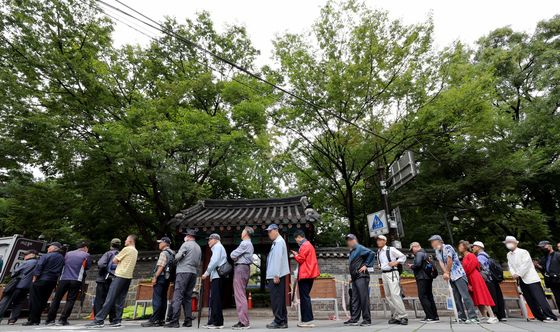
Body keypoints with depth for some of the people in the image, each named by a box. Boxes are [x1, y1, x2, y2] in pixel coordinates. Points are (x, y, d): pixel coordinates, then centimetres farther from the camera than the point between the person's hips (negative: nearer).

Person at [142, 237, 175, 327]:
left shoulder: (164, 253, -10)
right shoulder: (172, 253, 17)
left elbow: (161, 266, -18)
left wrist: (155, 277, -15)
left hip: (161, 277, -9)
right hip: (167, 278, 9)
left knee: (156, 299, -6)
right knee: (163, 299, 10)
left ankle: (154, 320, -5)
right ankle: (161, 319, 14)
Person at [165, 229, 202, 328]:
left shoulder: (186, 244, -3)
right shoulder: (199, 247, 17)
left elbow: (177, 257, -8)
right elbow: (199, 263, 16)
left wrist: (175, 257, 12)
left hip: (184, 271, -7)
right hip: (194, 272, 7)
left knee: (177, 296, -6)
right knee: (188, 297, 11)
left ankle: (174, 321, -10)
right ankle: (188, 321, 10)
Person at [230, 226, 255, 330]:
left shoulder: (245, 243, -12)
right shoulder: (250, 244, 20)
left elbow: (233, 255, -13)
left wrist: (233, 253, 6)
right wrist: (236, 257, 6)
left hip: (240, 268, -10)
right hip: (245, 268, 10)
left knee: (240, 295, -8)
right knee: (241, 295, 13)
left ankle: (244, 322, -7)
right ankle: (243, 320, 17)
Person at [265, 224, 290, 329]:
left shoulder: (279, 242, -12)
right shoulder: (276, 242, 17)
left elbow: (278, 259, -19)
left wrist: (276, 275, -21)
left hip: (276, 275, -10)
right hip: (275, 275, 10)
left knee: (276, 299, -4)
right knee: (280, 299, 13)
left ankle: (279, 321, 3)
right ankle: (283, 321, 20)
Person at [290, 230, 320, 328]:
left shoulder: (304, 246, -13)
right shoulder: (309, 245, 19)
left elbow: (300, 259, -15)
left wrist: (295, 254, 1)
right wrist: (298, 254, 12)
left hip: (305, 275, -10)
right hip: (309, 274, 10)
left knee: (304, 297, -5)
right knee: (305, 297, 13)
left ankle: (308, 320, -2)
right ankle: (306, 320, 17)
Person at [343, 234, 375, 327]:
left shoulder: (359, 248, -7)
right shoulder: (352, 252, 20)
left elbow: (371, 253, -20)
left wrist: (366, 265, -17)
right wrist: (352, 276, 17)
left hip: (361, 277, -9)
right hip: (355, 278, 9)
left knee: (364, 298, -5)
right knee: (355, 300, 10)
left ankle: (367, 320, 3)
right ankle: (354, 319, 14)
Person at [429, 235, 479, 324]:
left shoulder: (447, 247, -11)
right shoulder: (437, 252, 11)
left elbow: (449, 261, -14)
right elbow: (441, 263, 2)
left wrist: (447, 273, -5)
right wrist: (446, 273, -14)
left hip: (459, 275, -7)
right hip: (451, 277, 8)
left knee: (465, 296, -12)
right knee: (456, 298, 7)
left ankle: (473, 317, -10)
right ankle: (462, 317, 12)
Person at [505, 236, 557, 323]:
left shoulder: (523, 252, -8)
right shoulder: (508, 255, 11)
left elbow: (526, 265, -15)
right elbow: (510, 266, 7)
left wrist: (518, 274, -18)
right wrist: (513, 274, -11)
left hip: (530, 278, -6)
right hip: (521, 280, 6)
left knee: (539, 297, -9)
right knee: (529, 299, 8)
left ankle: (550, 316, -4)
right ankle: (540, 316, 15)